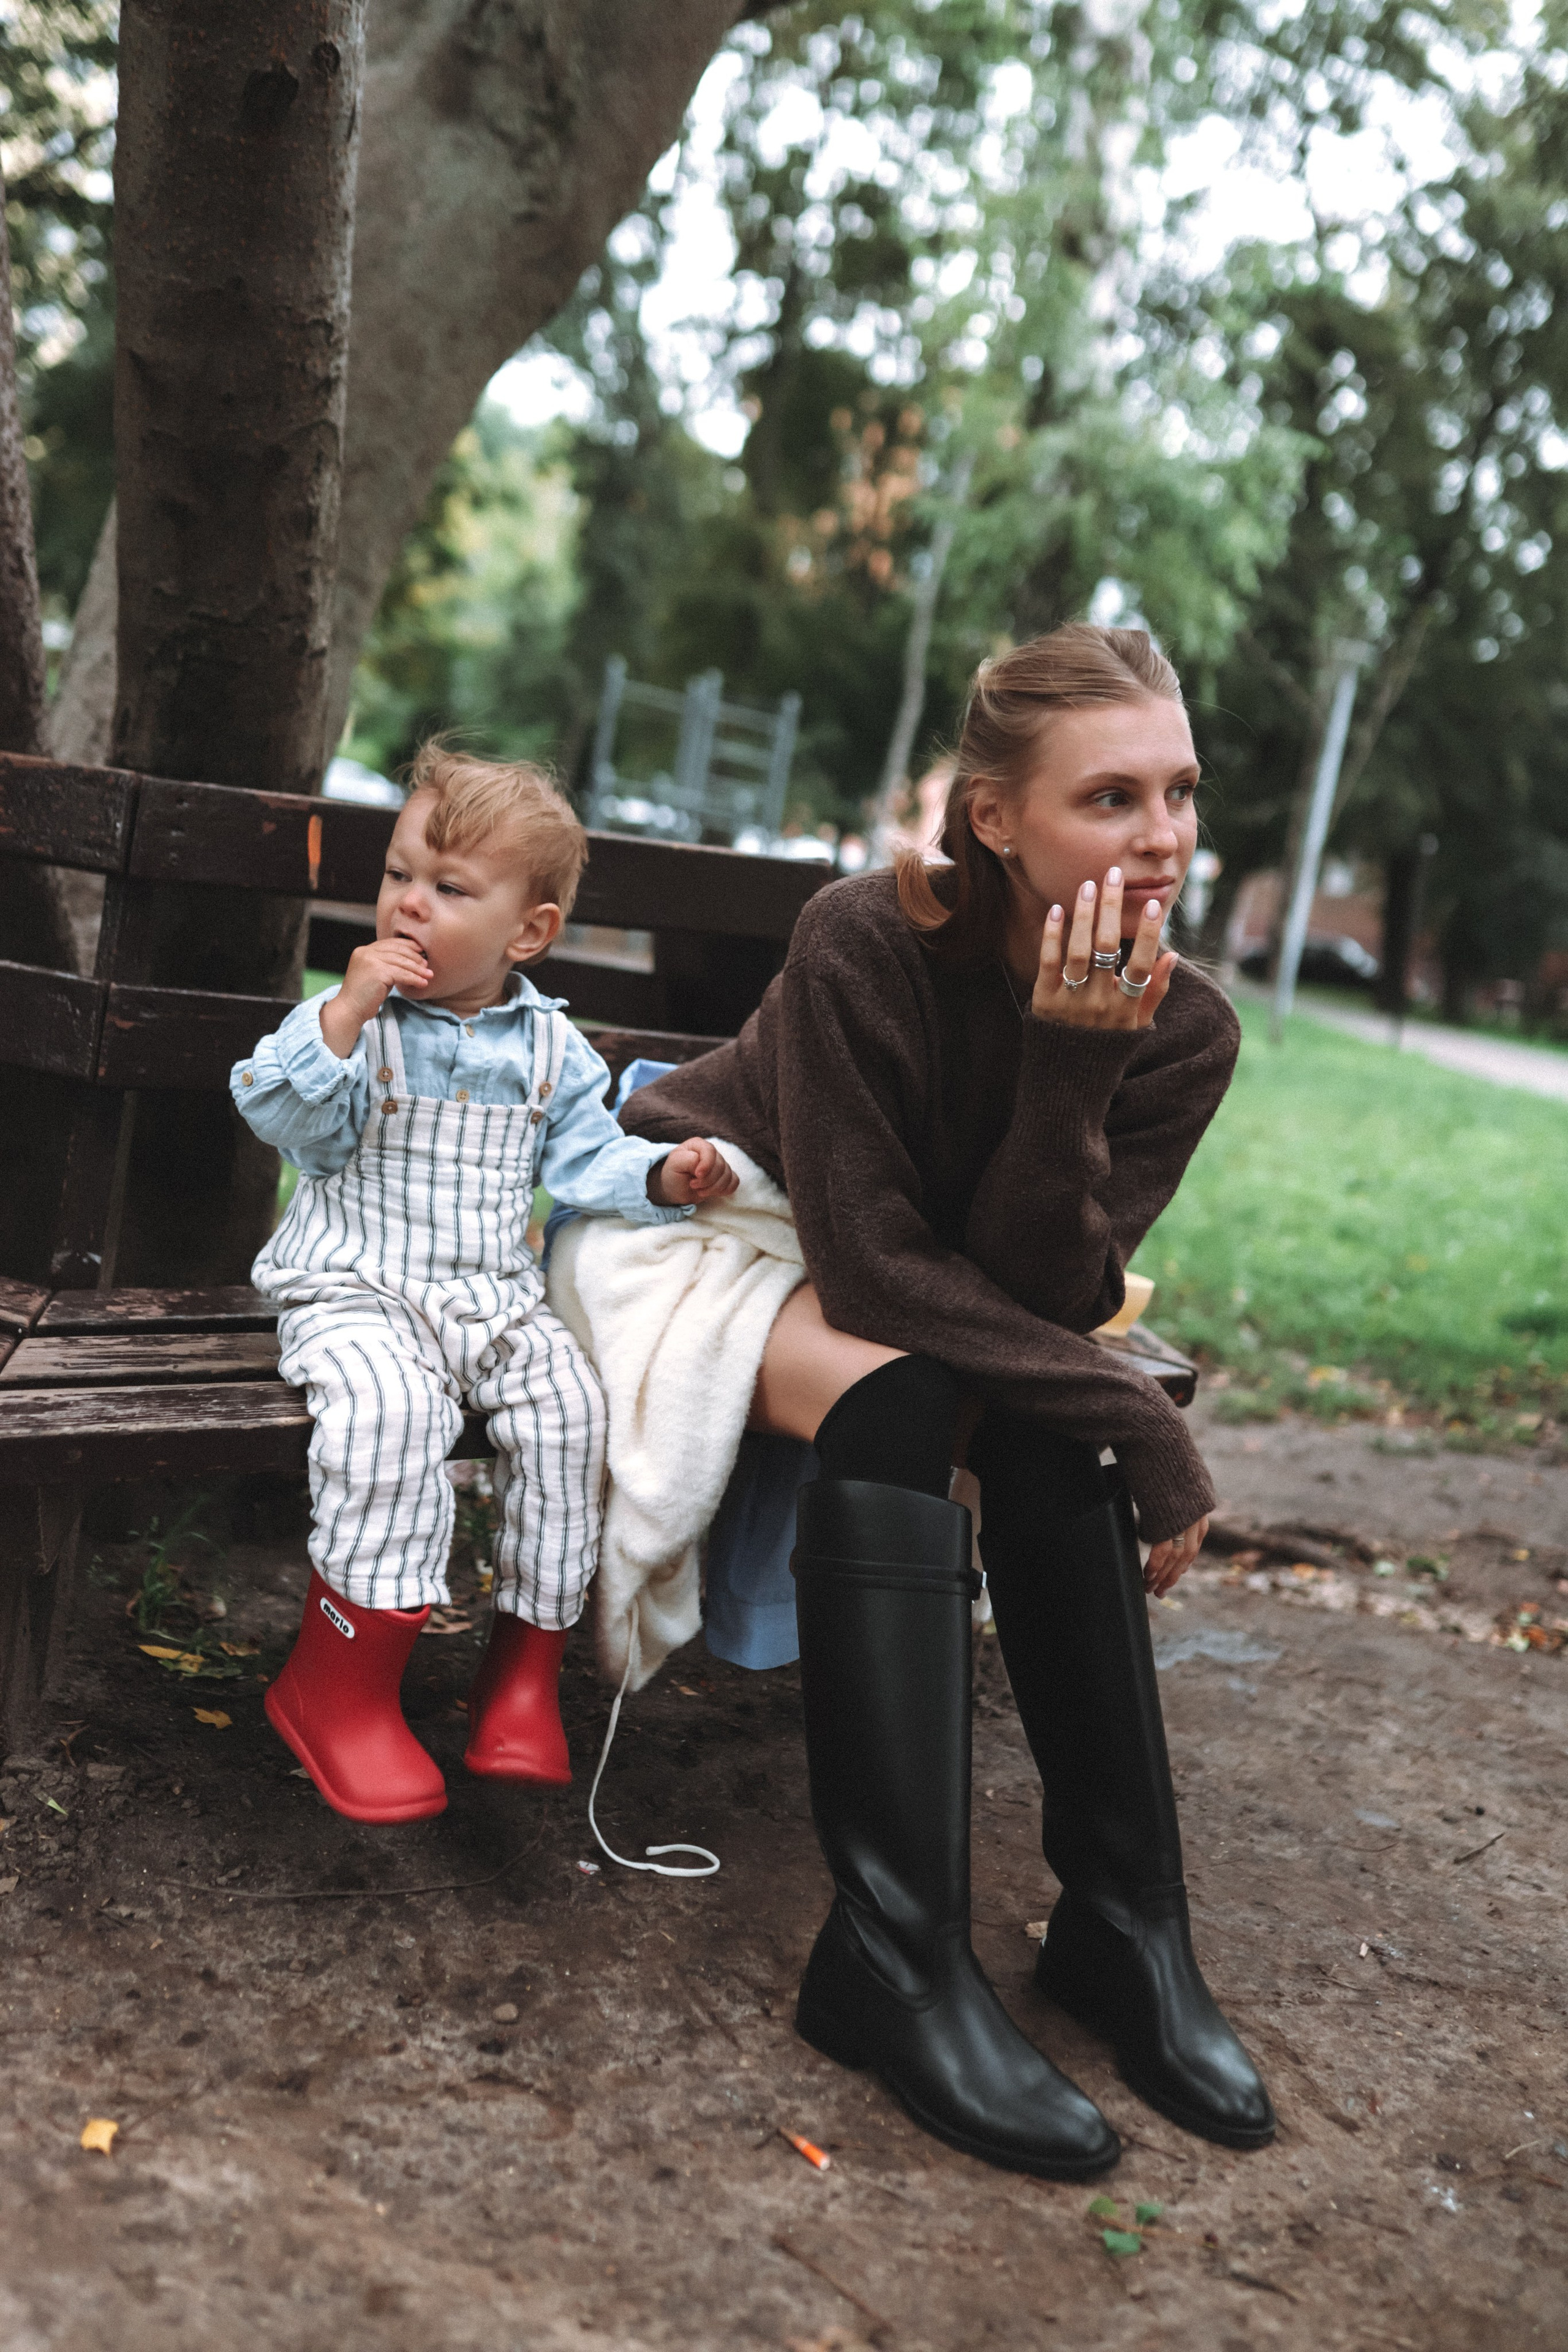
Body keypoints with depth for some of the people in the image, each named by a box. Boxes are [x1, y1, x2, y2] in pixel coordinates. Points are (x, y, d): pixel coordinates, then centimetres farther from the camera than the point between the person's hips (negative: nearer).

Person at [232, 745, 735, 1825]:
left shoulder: (550, 1046, 9)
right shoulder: (351, 1017, 0)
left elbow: (588, 1154, 10)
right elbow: (285, 1116, -12)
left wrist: (663, 1176, -8)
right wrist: (348, 1013, -21)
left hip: (498, 1296, 4)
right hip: (356, 1289, -4)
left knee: (567, 1402, -22)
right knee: (393, 1404, -33)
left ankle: (526, 1664, -3)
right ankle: (340, 1680, -22)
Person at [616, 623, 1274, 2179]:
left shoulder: (1183, 1032, -15)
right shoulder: (864, 946, -28)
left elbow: (1037, 1297, -20)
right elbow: (876, 1268, -29)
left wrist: (1073, 1069, -34)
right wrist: (1143, 1426, -31)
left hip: (906, 1300, 4)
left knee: (1044, 1431, -27)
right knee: (895, 1402, -33)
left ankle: (1127, 1925, -17)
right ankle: (896, 1959, -31)